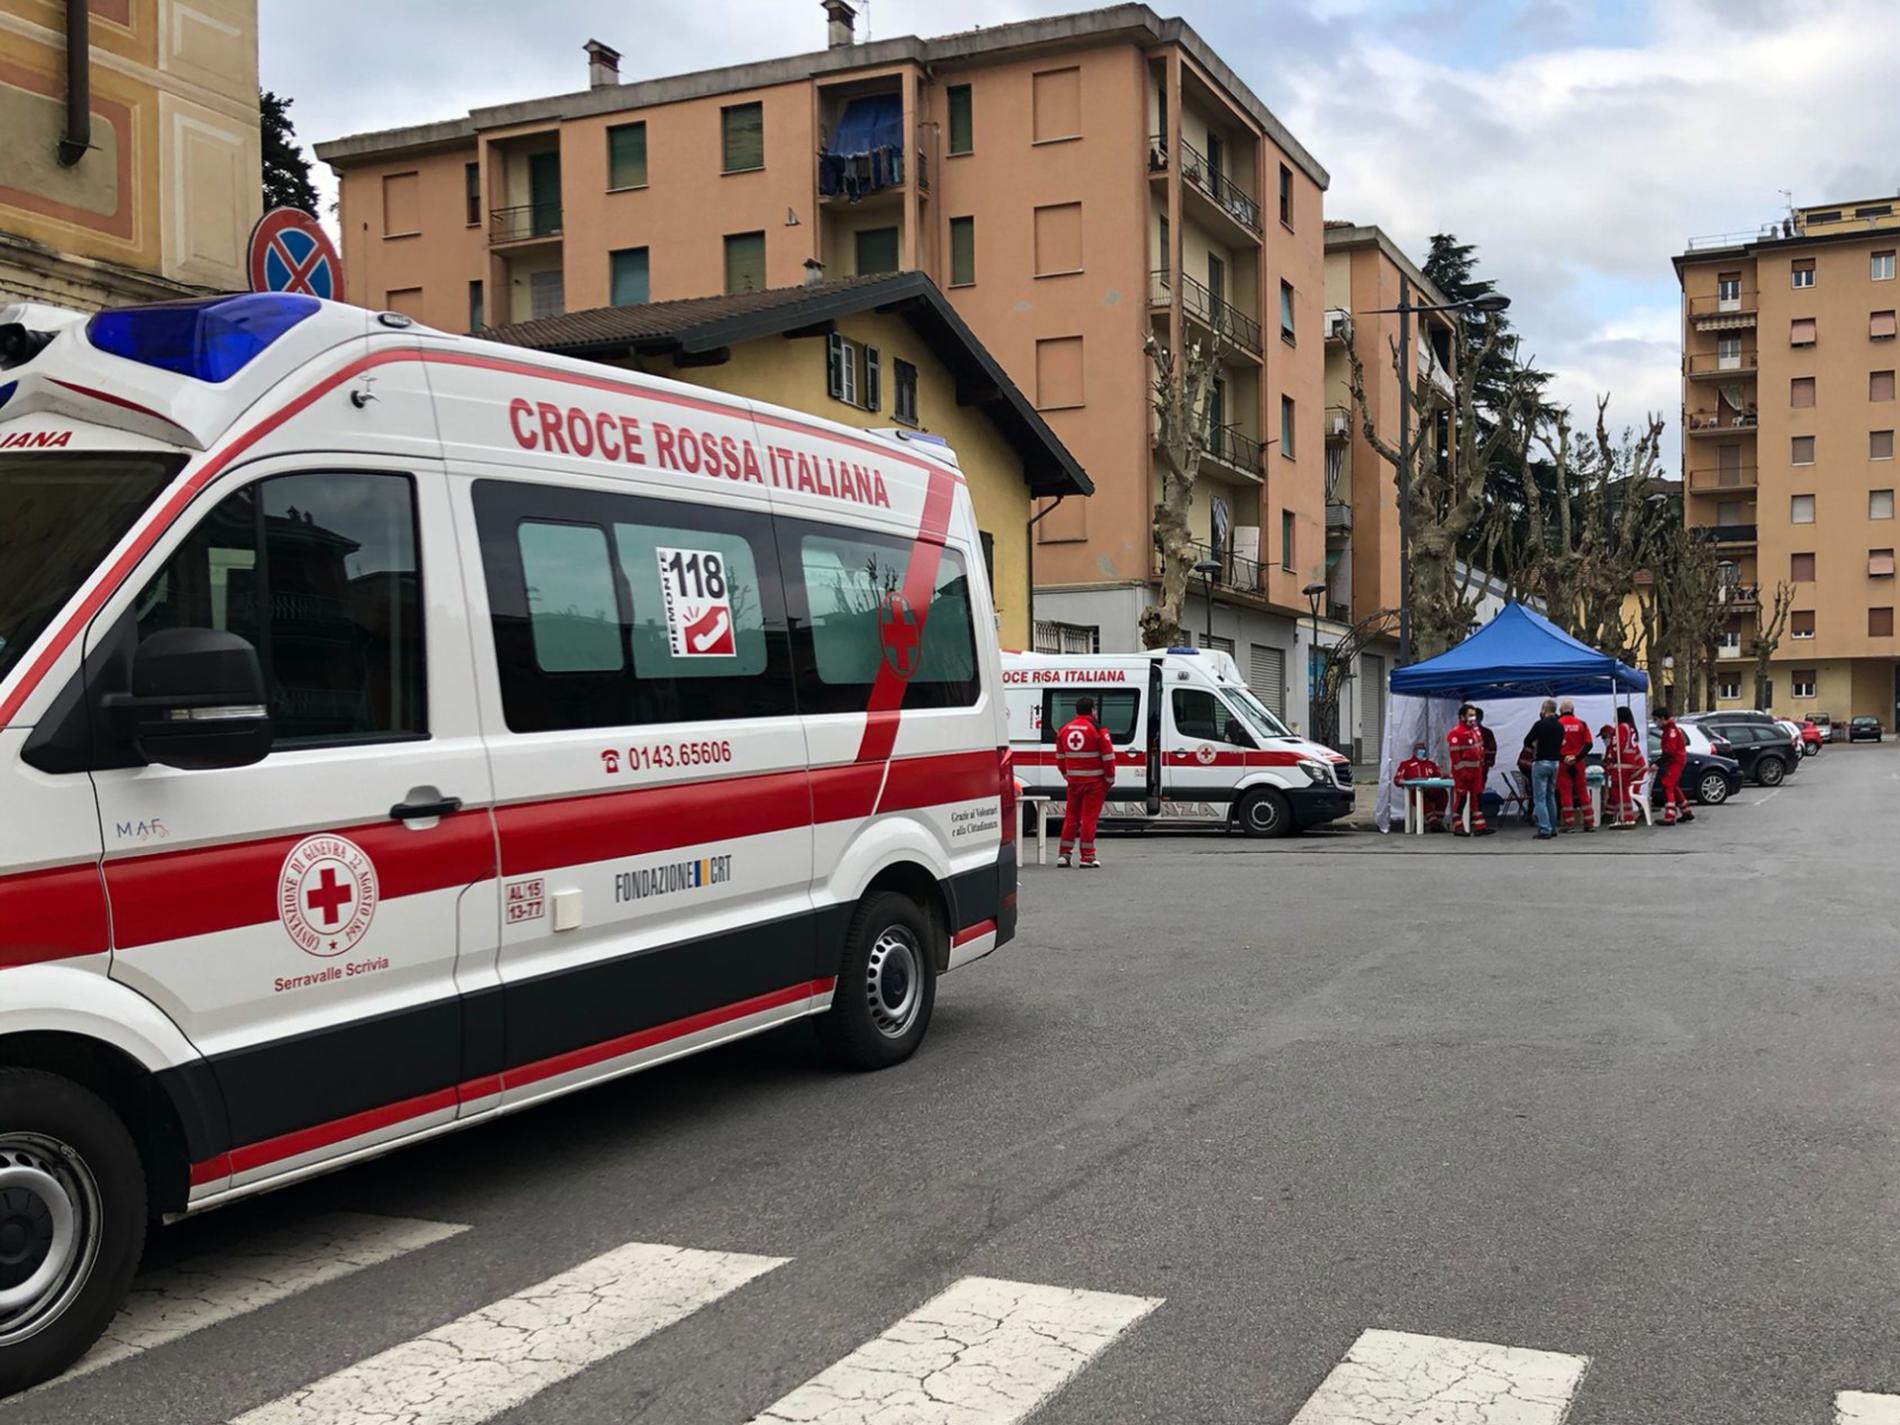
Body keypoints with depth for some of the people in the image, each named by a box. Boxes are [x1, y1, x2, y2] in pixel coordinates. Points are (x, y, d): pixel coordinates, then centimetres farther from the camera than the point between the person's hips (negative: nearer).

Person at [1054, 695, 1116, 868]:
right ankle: (1087, 858, 0)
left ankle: (1063, 855, 14)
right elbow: (1108, 757, -10)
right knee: (1089, 818, -2)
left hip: (1074, 781, 5)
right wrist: (1110, 779, 0)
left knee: (1071, 816, 13)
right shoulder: (1098, 730, -11)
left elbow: (1059, 757, 13)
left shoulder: (1064, 729, 6)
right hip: (1094, 782, -5)